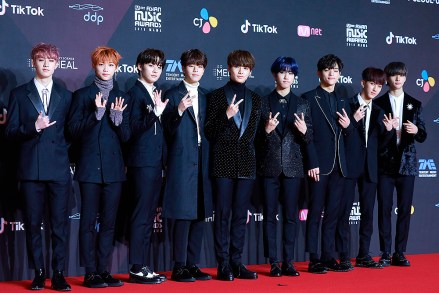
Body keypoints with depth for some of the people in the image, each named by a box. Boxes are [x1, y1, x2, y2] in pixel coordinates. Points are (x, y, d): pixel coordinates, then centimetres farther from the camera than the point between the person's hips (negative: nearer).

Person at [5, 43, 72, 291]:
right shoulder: (19, 94, 8)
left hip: (59, 168, 0)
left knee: (60, 223, 0)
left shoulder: (66, 96, 12)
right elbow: (11, 133, 2)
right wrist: (34, 127, -14)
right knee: (33, 223, 4)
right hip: (31, 168, 0)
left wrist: (65, 151, -2)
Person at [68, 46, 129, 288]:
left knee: (109, 221, 5)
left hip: (113, 167, 3)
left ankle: (103, 270, 12)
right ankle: (90, 273, 3)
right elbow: (74, 129, -5)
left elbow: (126, 136, 7)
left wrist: (118, 118, -12)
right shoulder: (82, 95, 3)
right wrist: (96, 114, -17)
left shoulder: (121, 96, 11)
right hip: (90, 166, -3)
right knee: (89, 221, -2)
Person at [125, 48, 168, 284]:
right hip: (142, 162, -8)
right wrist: (155, 113, -25)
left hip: (156, 161, 8)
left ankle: (145, 266, 16)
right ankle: (136, 269, -2)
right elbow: (133, 128, -15)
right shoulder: (135, 92, -7)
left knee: (149, 216, 10)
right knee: (141, 214, -7)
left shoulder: (156, 94, 17)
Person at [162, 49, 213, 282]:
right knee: (183, 215, -6)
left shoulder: (206, 97, 15)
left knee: (199, 215, 7)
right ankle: (179, 267, 1)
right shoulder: (173, 95, -1)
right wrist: (179, 110, -24)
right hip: (182, 161, -6)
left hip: (202, 161, 6)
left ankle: (193, 265, 15)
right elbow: (168, 130, -8)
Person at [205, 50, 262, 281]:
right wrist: (226, 115, -14)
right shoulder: (217, 96, 3)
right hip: (223, 162, -4)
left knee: (240, 215, 6)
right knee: (223, 214, -3)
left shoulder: (254, 99, 15)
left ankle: (236, 262, 12)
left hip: (246, 163, 4)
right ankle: (223, 265, 1)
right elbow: (209, 131, -2)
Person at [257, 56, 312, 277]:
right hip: (270, 166, -1)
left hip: (293, 166, 1)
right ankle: (273, 262, 7)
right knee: (270, 215, 2)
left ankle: (288, 261, 9)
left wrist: (304, 131, -13)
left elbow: (309, 139, 7)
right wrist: (266, 130, -16)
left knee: (291, 216, 3)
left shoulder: (302, 104, 9)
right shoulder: (263, 103, 4)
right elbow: (256, 137, 3)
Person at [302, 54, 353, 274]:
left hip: (338, 165, 6)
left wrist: (348, 126, -3)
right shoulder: (309, 98, -2)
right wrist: (312, 164, -13)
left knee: (332, 213, 8)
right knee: (315, 212, -2)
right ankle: (314, 259, 2)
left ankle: (329, 257, 13)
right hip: (320, 164, -5)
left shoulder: (342, 99, 15)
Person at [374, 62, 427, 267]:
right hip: (385, 163, -2)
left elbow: (423, 136, 8)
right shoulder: (378, 104, 4)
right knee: (384, 209, -1)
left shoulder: (415, 104, 10)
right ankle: (385, 254, 7)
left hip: (407, 163, 2)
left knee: (405, 209, 4)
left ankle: (400, 253, 12)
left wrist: (416, 130, -14)